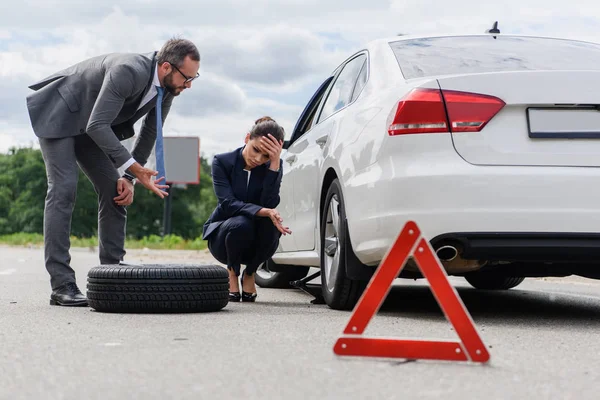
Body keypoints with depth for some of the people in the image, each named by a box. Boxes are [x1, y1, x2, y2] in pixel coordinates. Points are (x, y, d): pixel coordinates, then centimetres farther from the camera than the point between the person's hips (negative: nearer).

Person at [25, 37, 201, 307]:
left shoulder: (167, 86, -11)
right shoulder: (128, 71, -36)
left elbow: (150, 133, 2)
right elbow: (97, 126, -37)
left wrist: (129, 178, -6)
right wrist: (134, 169, -37)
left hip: (91, 126, 8)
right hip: (58, 115, -8)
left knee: (115, 192, 0)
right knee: (63, 191, -17)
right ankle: (62, 285, -19)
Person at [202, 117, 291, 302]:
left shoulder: (273, 166, -7)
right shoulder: (222, 162, -12)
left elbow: (269, 204, -23)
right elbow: (228, 203, -26)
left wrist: (275, 163, -29)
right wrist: (263, 211, -41)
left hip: (257, 243, 2)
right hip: (222, 235, -2)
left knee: (269, 223, -32)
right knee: (241, 223, -36)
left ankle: (249, 274, -5)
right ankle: (232, 272, -4)